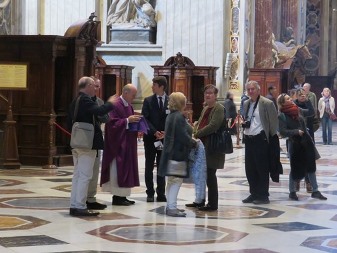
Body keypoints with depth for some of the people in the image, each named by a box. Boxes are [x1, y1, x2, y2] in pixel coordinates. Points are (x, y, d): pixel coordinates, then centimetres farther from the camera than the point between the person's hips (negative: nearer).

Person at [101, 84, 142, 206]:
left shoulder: (129, 106, 14)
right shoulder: (116, 106, -15)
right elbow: (112, 123, -20)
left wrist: (135, 121, 1)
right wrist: (127, 120, -22)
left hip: (127, 144, 10)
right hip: (118, 144, -10)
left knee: (126, 170, 10)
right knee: (118, 169, -6)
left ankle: (122, 196, 14)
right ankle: (117, 197, -1)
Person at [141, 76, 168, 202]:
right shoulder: (148, 101, 1)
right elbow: (145, 119, -5)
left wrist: (166, 132, -12)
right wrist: (155, 132, -16)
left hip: (165, 138, 0)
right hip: (151, 137, 0)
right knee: (149, 166, 3)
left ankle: (161, 193, 11)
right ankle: (150, 193, 8)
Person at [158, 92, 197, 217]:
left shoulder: (170, 116, 13)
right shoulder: (179, 117, -17)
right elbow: (183, 136, -21)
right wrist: (193, 143, -6)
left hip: (171, 153, 10)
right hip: (178, 154, -10)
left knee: (172, 180, 15)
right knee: (177, 180, -7)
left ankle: (170, 205, 22)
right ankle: (172, 207, -6)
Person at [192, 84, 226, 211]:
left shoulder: (219, 108, -12)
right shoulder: (205, 108, 17)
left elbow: (213, 126, -21)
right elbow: (200, 122, 23)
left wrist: (198, 134, -14)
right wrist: (196, 129, 1)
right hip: (202, 145, 9)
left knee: (210, 175, -4)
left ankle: (213, 204, 3)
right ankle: (200, 202, 24)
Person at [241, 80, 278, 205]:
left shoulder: (267, 103, -8)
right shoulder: (246, 104, 13)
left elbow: (274, 122, -6)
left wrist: (271, 138, -5)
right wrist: (243, 123, 8)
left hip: (261, 139, -7)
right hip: (249, 139, 7)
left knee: (262, 169, 0)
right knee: (249, 168, 10)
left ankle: (263, 196, 7)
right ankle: (254, 194, 20)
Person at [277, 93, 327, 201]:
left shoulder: (297, 109, 5)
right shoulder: (281, 116, -11)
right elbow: (282, 131, -18)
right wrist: (296, 131, -23)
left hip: (306, 141, 5)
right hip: (295, 143, -5)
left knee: (311, 166, 9)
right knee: (295, 168, 5)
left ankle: (315, 191, 18)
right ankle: (292, 192, 22)